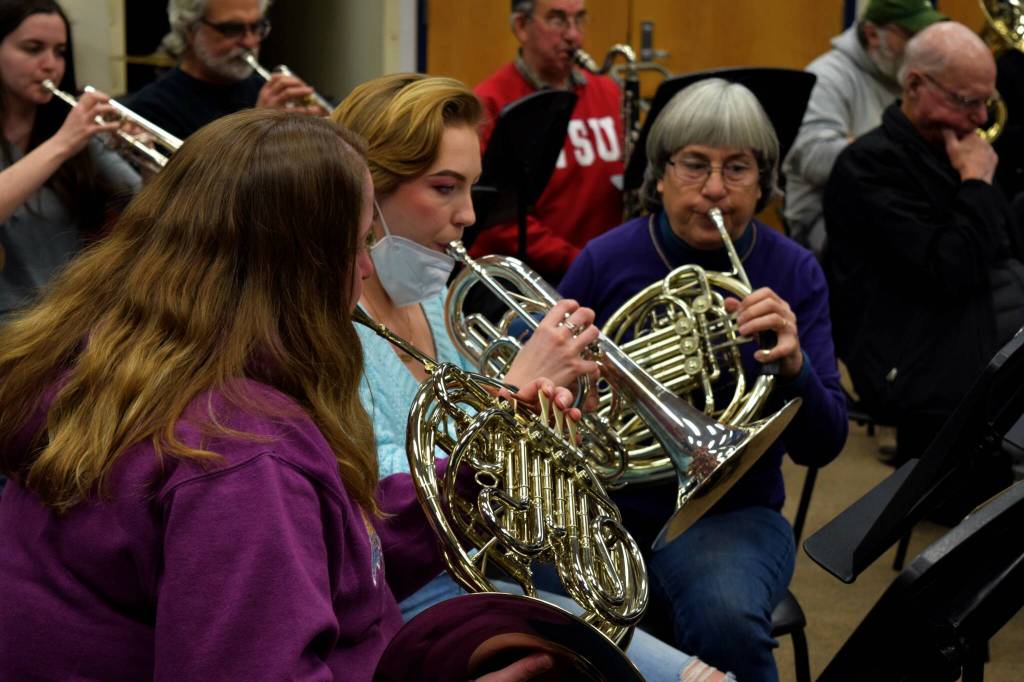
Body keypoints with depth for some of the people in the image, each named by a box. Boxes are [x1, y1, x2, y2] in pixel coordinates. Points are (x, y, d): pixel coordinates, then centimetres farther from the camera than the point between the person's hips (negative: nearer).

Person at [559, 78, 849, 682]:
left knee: (726, 617, -34)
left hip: (729, 513, 0)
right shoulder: (606, 261, -4)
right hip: (605, 508, 0)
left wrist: (793, 366, -26)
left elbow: (821, 448, -6)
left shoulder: (793, 273, -2)